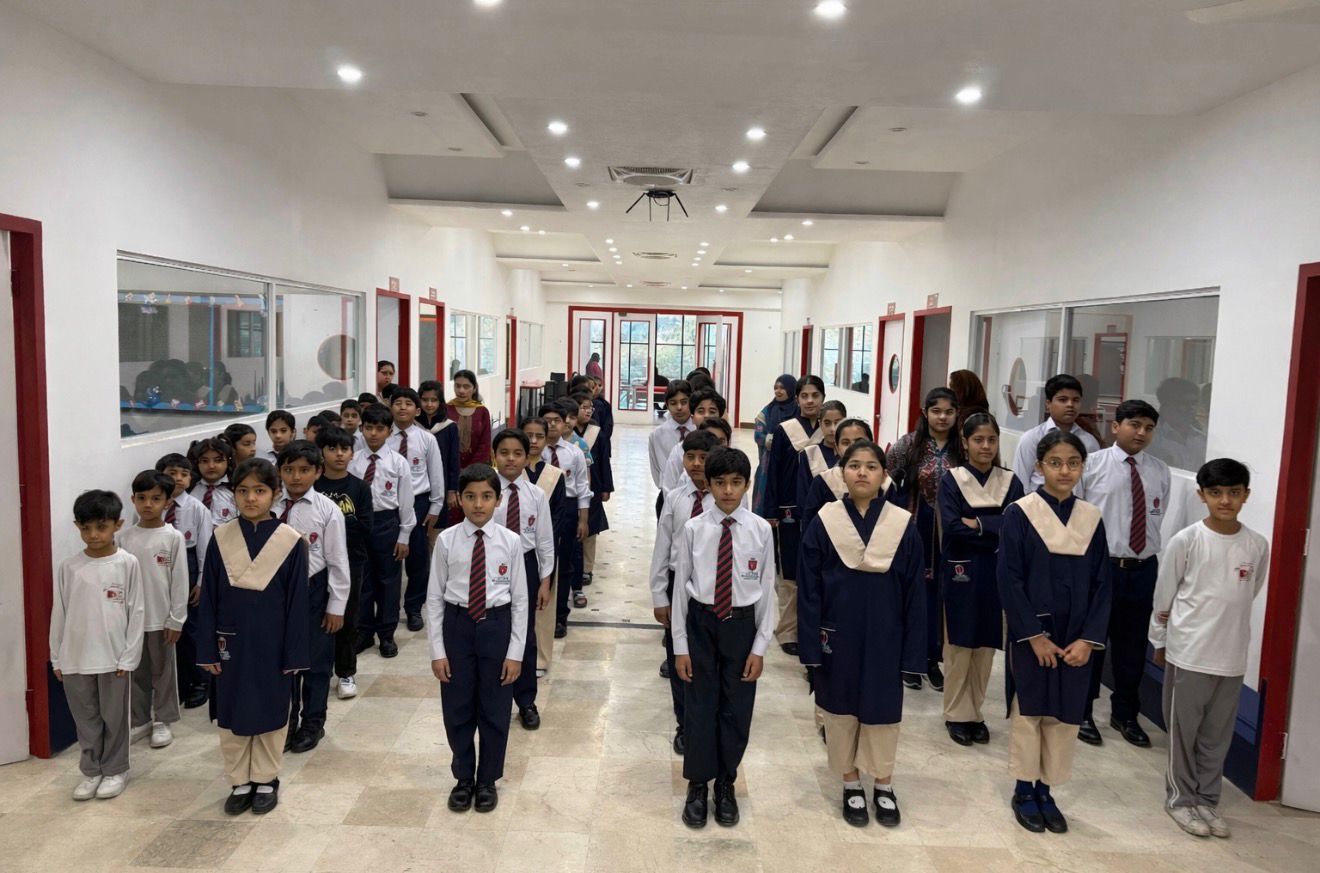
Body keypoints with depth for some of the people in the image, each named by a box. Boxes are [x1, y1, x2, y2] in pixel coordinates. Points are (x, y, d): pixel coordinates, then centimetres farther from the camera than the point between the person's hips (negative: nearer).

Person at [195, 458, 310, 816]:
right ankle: (240, 782, 29)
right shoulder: (221, 538, -4)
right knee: (231, 714, 12)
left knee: (270, 713, 11)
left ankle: (266, 781, 29)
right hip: (231, 643, 2)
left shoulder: (291, 542, -10)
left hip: (272, 644, -2)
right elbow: (208, 598, 0)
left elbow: (297, 602, -7)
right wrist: (208, 650, -1)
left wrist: (294, 655, -7)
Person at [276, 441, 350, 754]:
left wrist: (337, 606, -7)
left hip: (313, 590, -2)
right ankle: (286, 721, 34)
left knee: (316, 660, 12)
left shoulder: (327, 510, -11)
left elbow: (338, 561, -8)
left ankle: (312, 723, 32)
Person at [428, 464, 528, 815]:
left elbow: (520, 600, -3)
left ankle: (487, 780, 33)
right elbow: (434, 598, -1)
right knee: (457, 709, 13)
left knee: (495, 710, 12)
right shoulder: (446, 540, -7)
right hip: (457, 625, 1)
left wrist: (516, 652, -5)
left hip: (496, 625, 0)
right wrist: (437, 650, -4)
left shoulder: (511, 541, -8)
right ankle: (463, 778, 35)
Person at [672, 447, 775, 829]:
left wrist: (760, 646, -3)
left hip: (742, 624, 1)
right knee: (699, 707, 8)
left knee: (736, 709, 12)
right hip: (701, 621, 0)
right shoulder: (694, 529, -8)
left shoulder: (760, 530, -7)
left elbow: (767, 590, -2)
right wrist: (680, 645, -2)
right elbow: (680, 586, -3)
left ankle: (726, 785, 32)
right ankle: (697, 786, 28)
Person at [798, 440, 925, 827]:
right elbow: (808, 590, -4)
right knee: (841, 710, 12)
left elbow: (915, 593, -2)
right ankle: (851, 785, 32)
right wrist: (811, 646, -7)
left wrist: (912, 651, -4)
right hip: (837, 637, 0)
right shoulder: (823, 523, -7)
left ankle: (884, 786, 34)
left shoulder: (903, 526, -5)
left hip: (884, 638, 0)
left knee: (882, 711, 13)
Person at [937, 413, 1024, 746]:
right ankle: (957, 715, 18)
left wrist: (978, 524, -15)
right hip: (961, 573, -2)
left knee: (986, 644, 10)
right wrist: (996, 532, -13)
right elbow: (951, 527, -14)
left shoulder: (1010, 481, 4)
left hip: (997, 574, 2)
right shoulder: (951, 480, -3)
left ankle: (975, 712, 24)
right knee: (959, 644, 5)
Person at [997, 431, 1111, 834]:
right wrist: (1035, 635, -13)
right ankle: (1023, 791, 24)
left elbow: (1101, 584, 3)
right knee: (1028, 711, 8)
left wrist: (1089, 639, -6)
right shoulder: (1019, 514, -9)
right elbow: (1009, 580, -11)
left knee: (1065, 715, 11)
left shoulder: (1091, 518, 3)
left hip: (1076, 639, 4)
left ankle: (1046, 791, 26)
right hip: (1030, 635, -3)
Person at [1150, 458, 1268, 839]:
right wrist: (1159, 641, 4)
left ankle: (1206, 798, 28)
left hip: (1232, 657, 3)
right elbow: (1163, 597, -2)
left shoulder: (1258, 546, -1)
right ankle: (1181, 798, 22)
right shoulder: (1185, 541, -11)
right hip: (1188, 653, -3)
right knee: (1183, 730, 8)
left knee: (1218, 734, 13)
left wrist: (1220, 624, 13)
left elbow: (1246, 597, 13)